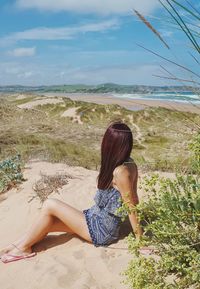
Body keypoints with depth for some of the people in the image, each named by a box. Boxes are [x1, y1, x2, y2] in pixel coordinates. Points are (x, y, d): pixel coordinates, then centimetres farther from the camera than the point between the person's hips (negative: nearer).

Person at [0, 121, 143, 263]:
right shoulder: (129, 164, -1)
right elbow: (134, 200, 5)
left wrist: (140, 239, -11)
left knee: (50, 205, -11)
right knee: (47, 223, 1)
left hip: (102, 230, -8)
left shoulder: (120, 172, -28)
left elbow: (132, 207, -21)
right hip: (99, 219, 8)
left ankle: (23, 248, 5)